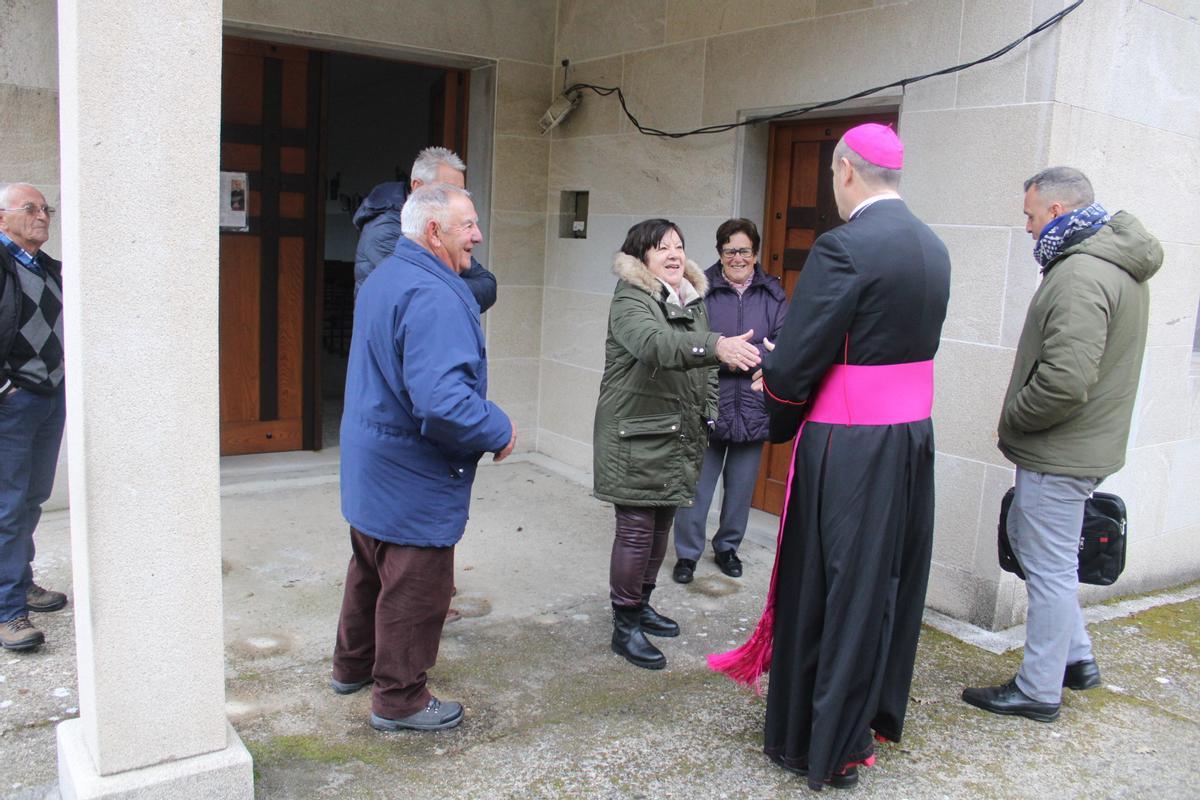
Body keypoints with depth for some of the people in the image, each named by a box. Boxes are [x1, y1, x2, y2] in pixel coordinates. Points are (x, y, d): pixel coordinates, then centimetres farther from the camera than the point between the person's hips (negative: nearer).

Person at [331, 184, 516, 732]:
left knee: (371, 570, 25)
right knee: (416, 588, 5)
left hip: (371, 470, 10)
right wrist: (499, 431, -20)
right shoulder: (432, 296, -26)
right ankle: (399, 698, 21)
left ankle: (353, 665, 43)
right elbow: (441, 401, -36)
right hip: (412, 480, -10)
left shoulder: (383, 277, 9)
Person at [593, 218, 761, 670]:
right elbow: (654, 342, -35)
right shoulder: (631, 299, -12)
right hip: (636, 437, -8)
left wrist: (709, 416, 14)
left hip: (676, 436, 8)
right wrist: (717, 346, -48)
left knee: (661, 526, 16)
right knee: (636, 530, -4)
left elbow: (703, 370, 22)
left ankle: (640, 604, 33)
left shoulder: (693, 302, 14)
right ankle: (624, 627, 9)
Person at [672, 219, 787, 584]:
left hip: (753, 407, 3)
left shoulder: (773, 294, 4)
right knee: (697, 484, 2)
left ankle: (727, 546, 33)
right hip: (707, 405, -3)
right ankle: (687, 553, 18)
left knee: (741, 485, 14)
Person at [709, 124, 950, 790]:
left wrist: (780, 414, 2)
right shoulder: (932, 248, 8)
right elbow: (916, 343, 12)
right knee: (888, 583, 20)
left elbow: (794, 361, -20)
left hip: (847, 447, -8)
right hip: (913, 435, 8)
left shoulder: (844, 247, -18)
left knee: (828, 591, 6)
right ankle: (877, 712, 39)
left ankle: (825, 747, 20)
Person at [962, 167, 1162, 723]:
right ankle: (1077, 657, 33)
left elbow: (1065, 382, -30)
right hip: (1085, 442, 11)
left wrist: (1012, 419, -13)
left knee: (1049, 569, 1)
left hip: (1059, 453, -11)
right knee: (1025, 539, 22)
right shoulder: (1117, 265, 12)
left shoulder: (1081, 275, -23)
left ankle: (1039, 691, 16)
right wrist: (1019, 424, 13)